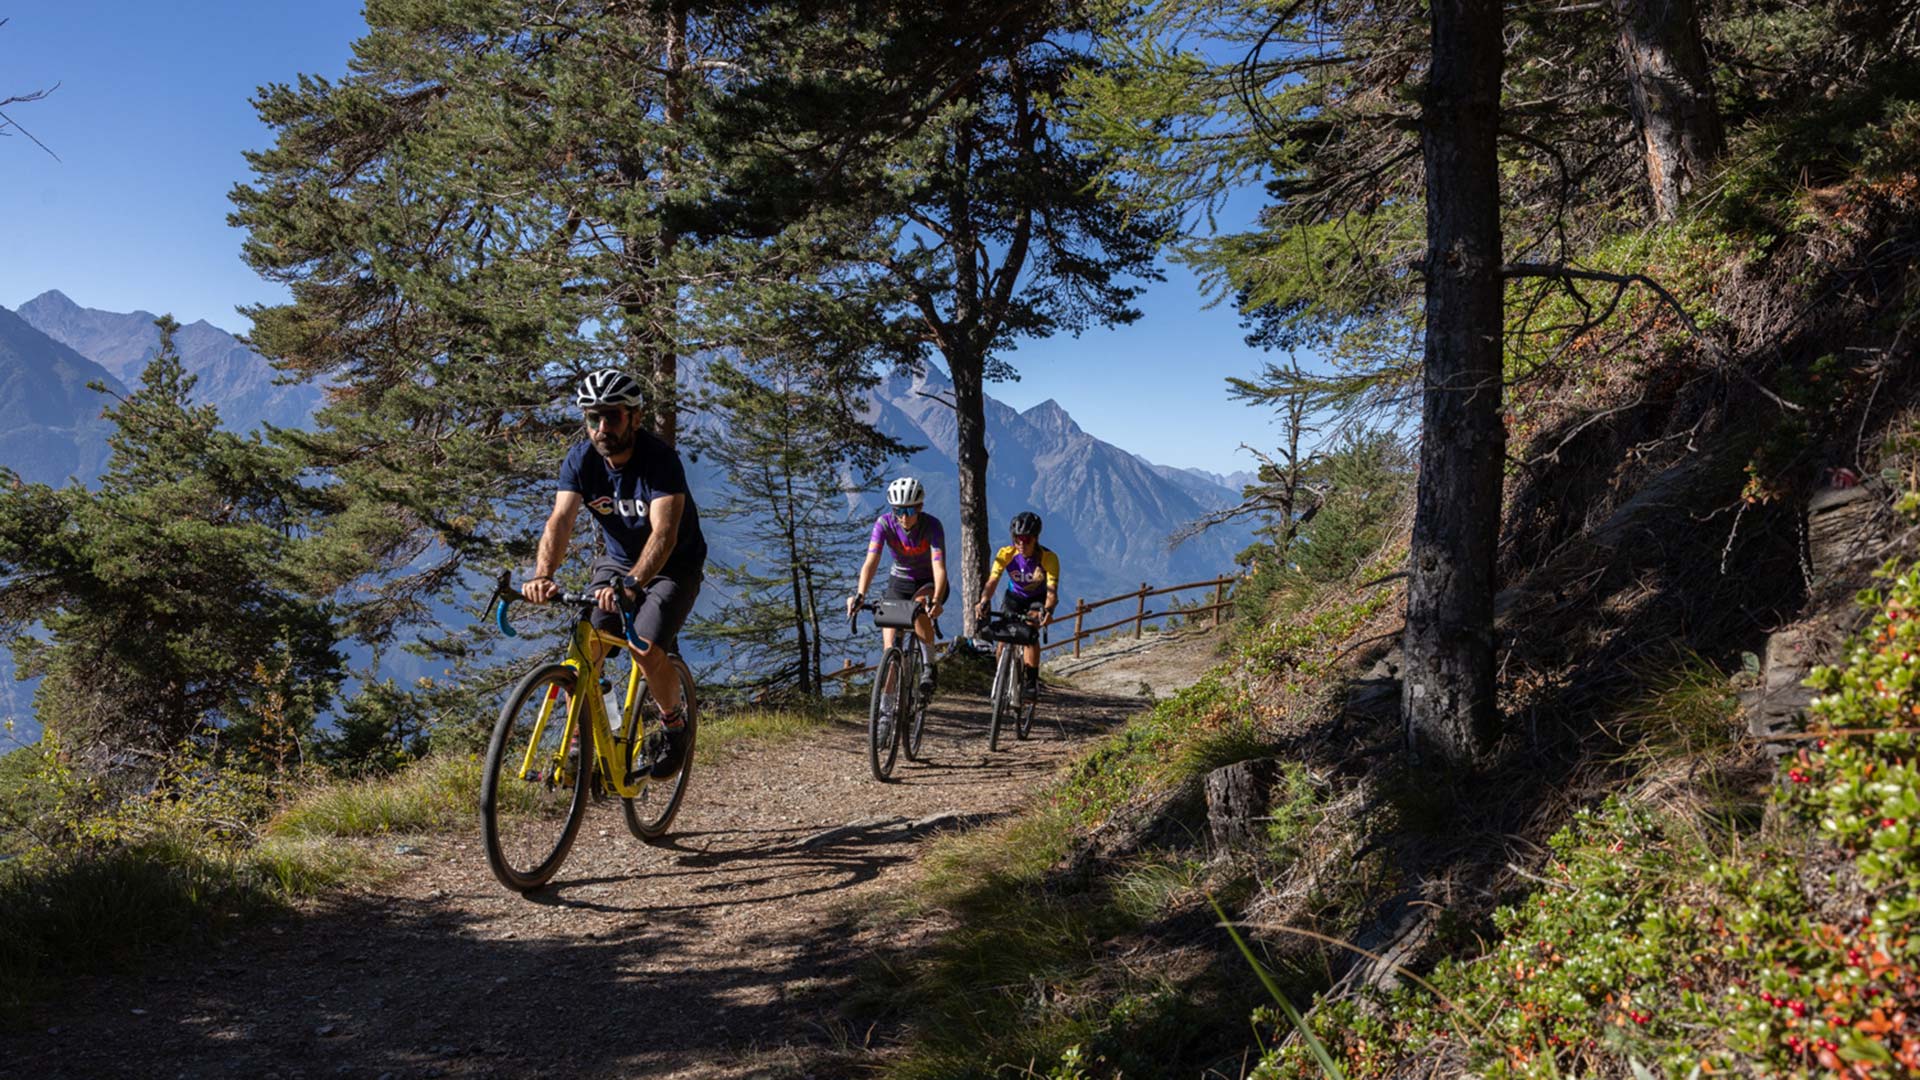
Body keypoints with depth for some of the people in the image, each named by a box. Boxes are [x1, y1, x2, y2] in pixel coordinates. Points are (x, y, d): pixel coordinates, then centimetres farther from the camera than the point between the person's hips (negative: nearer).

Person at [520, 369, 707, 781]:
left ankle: (674, 724, 6)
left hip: (674, 566, -4)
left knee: (645, 649, -23)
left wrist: (631, 583, -55)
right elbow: (561, 520, -25)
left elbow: (663, 533, -39)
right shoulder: (580, 460, -13)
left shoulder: (660, 459, -27)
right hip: (617, 561, 4)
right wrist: (542, 576, -44)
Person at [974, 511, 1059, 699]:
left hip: (1038, 599, -2)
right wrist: (984, 602, -54)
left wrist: (1048, 609, -58)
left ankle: (1032, 680, -16)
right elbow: (992, 581, -34)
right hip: (1014, 597, 2)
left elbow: (1052, 591, -38)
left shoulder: (1048, 558, -29)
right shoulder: (1005, 554, -25)